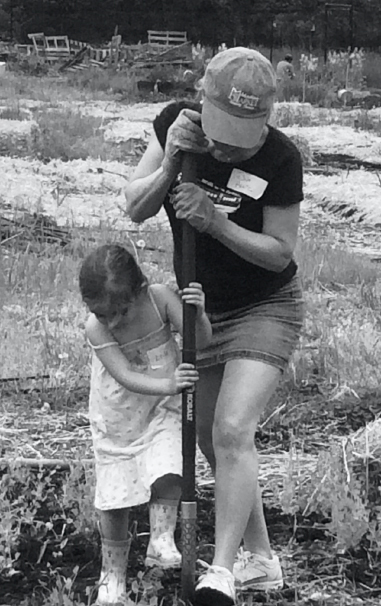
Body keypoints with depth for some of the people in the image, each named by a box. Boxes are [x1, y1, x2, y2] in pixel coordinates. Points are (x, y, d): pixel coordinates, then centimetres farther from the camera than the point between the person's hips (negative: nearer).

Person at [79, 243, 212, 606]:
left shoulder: (159, 298, -22)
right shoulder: (96, 330, -26)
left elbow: (201, 342, -24)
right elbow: (126, 378, -33)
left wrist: (198, 314, -45)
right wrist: (168, 384, -50)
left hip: (161, 411, 0)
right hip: (116, 417, 0)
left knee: (166, 474, -26)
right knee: (113, 501, 5)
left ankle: (161, 542, -7)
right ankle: (113, 576, 22)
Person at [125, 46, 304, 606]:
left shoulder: (280, 159, -23)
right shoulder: (176, 121, -12)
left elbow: (280, 252, -17)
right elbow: (135, 208, -10)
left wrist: (216, 222, -31)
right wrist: (170, 165, -28)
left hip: (265, 308, -5)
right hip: (200, 308, 6)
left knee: (232, 432, -22)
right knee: (211, 442, 11)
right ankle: (260, 559, 26)